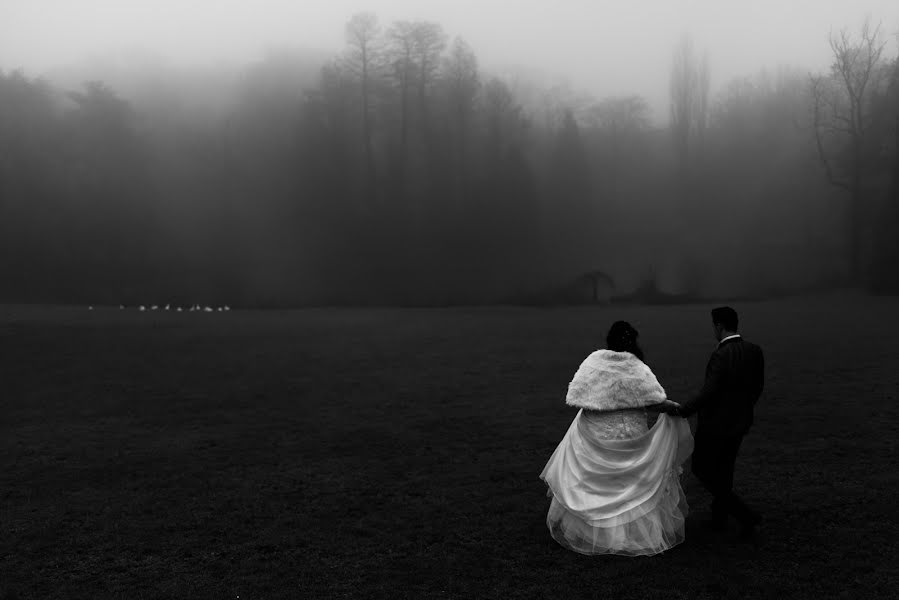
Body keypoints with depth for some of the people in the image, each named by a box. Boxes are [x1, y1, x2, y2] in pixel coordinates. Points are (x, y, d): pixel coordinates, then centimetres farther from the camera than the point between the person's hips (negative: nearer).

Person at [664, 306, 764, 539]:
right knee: (724, 471, 23)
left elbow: (708, 393, -27)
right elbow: (757, 387, 9)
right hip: (740, 423, 8)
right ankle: (719, 518, 35)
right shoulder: (755, 351, -2)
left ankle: (745, 515, 2)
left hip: (715, 424, -8)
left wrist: (680, 410, -18)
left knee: (702, 469, 9)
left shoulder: (721, 355, -25)